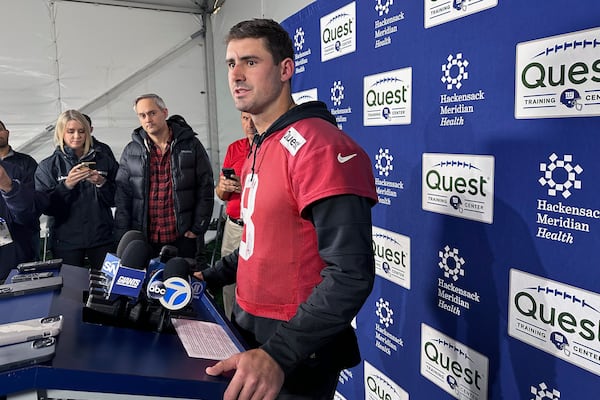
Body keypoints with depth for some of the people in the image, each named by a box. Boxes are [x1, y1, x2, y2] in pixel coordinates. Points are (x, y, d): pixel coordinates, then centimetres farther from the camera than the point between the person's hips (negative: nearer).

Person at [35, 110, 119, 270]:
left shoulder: (103, 161, 7)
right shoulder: (47, 166, 4)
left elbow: (115, 200, 6)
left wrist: (101, 183, -11)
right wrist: (66, 185, -16)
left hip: (102, 238, 1)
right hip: (65, 240, -1)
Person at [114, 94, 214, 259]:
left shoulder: (191, 145, 1)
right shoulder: (131, 151, 8)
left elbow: (205, 189, 0)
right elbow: (122, 197, 7)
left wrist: (197, 228, -5)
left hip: (182, 239, -1)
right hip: (143, 241, 2)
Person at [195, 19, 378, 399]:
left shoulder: (318, 146, -22)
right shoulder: (258, 150, 9)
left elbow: (350, 275, -28)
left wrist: (279, 354, -30)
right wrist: (213, 276, 13)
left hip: (295, 352, -9)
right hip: (249, 325, 9)